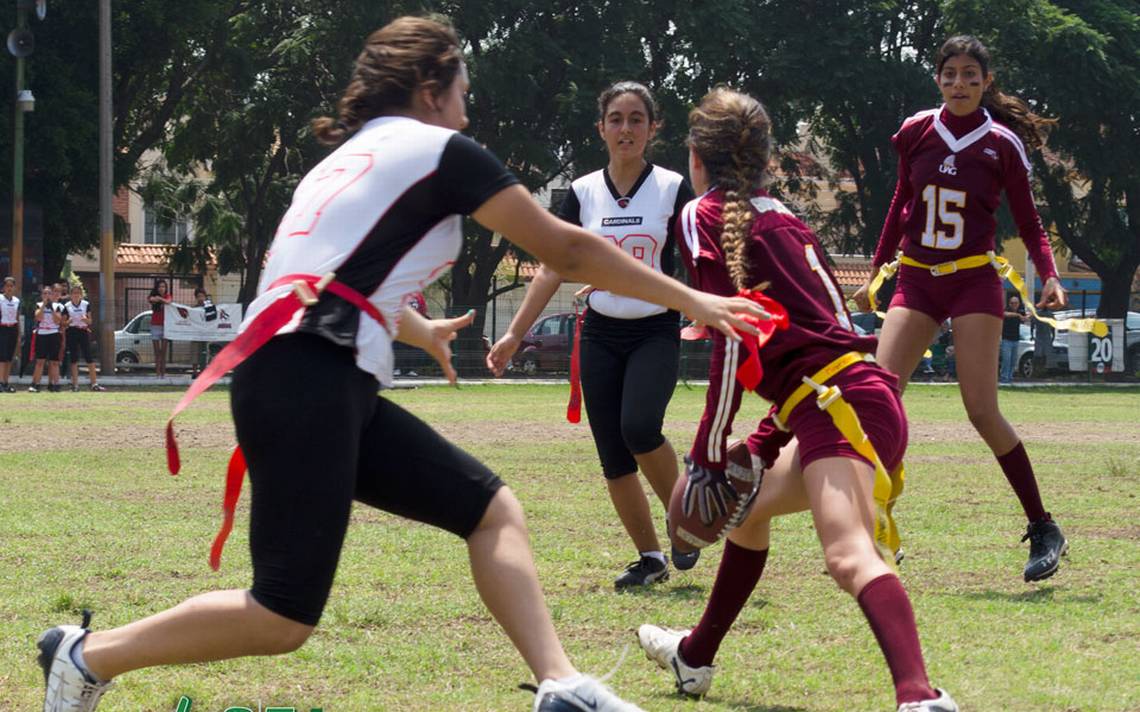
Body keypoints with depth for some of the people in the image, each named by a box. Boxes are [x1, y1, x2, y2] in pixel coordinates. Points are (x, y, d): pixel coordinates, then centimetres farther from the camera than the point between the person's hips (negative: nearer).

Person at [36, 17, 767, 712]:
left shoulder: (349, 161, 26)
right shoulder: (438, 150, 3)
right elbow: (565, 248, 7)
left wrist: (421, 331, 65)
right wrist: (693, 301, 15)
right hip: (306, 386, -10)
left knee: (492, 509, 8)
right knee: (284, 620, -10)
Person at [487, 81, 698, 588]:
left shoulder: (673, 189, -5)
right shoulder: (583, 193, 3)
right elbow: (552, 268, 5)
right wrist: (514, 333, 1)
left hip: (656, 332, -3)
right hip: (600, 336, 3)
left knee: (639, 427, -26)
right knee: (613, 458, -1)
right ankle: (650, 557, 12)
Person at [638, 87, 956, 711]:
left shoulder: (704, 217, 2)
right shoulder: (783, 219, 25)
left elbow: (735, 342, -9)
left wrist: (709, 454, -5)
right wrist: (761, 445, 27)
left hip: (839, 403, -9)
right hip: (870, 395, 9)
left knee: (848, 556, -30)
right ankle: (695, 658, 50)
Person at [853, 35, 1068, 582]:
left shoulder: (1003, 143, -4)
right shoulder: (916, 132, 4)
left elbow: (1028, 222, 2)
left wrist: (1049, 275, -14)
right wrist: (877, 271, 18)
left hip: (974, 280, -3)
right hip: (916, 279, 3)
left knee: (982, 412, -10)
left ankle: (1043, 528, 3)